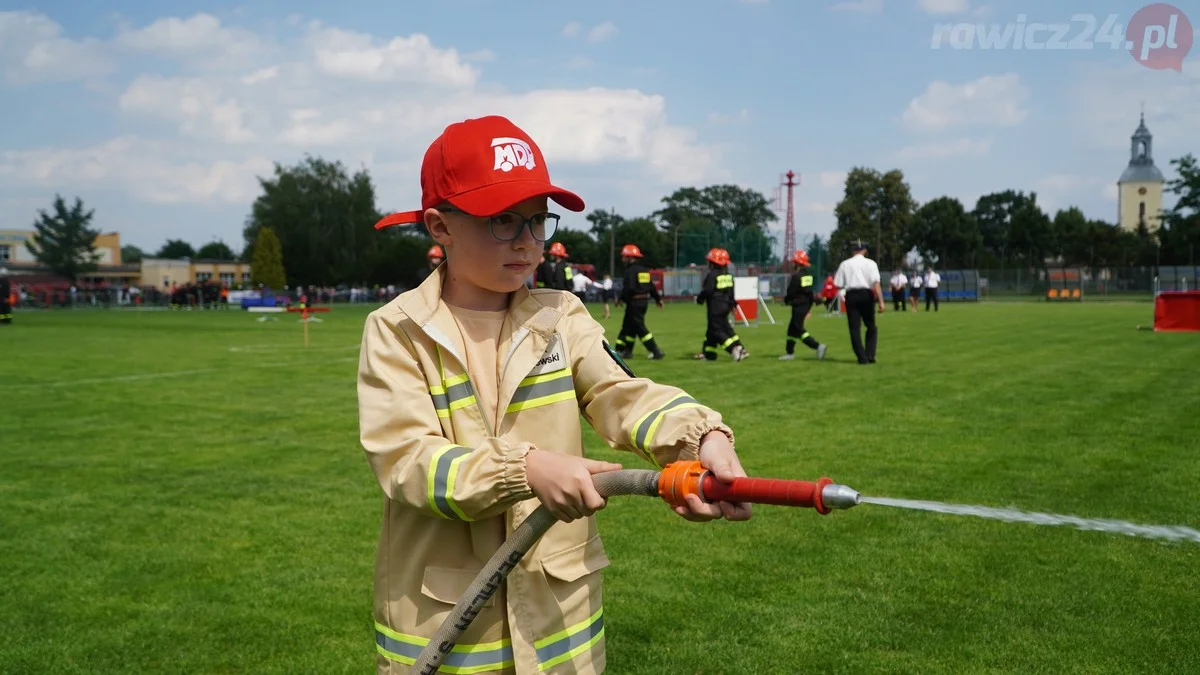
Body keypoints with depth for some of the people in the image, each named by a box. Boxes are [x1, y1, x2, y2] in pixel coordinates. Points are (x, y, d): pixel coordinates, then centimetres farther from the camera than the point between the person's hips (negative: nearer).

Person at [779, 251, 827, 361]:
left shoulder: (796, 276, -18)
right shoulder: (808, 275, 10)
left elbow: (791, 292, -16)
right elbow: (810, 292, 15)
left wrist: (786, 300, 5)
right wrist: (809, 307, 20)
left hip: (798, 306, -9)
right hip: (806, 305, 9)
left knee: (799, 330, -8)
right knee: (792, 328, 17)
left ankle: (818, 346, -18)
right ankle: (790, 353, 22)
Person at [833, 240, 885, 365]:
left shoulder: (845, 264, 7)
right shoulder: (870, 263, 2)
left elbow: (839, 285, 2)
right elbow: (876, 283, -10)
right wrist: (881, 302, -14)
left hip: (851, 295, 1)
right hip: (866, 295, -1)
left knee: (854, 328, 5)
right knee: (871, 327, 13)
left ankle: (862, 357, 1)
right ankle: (870, 355, 4)